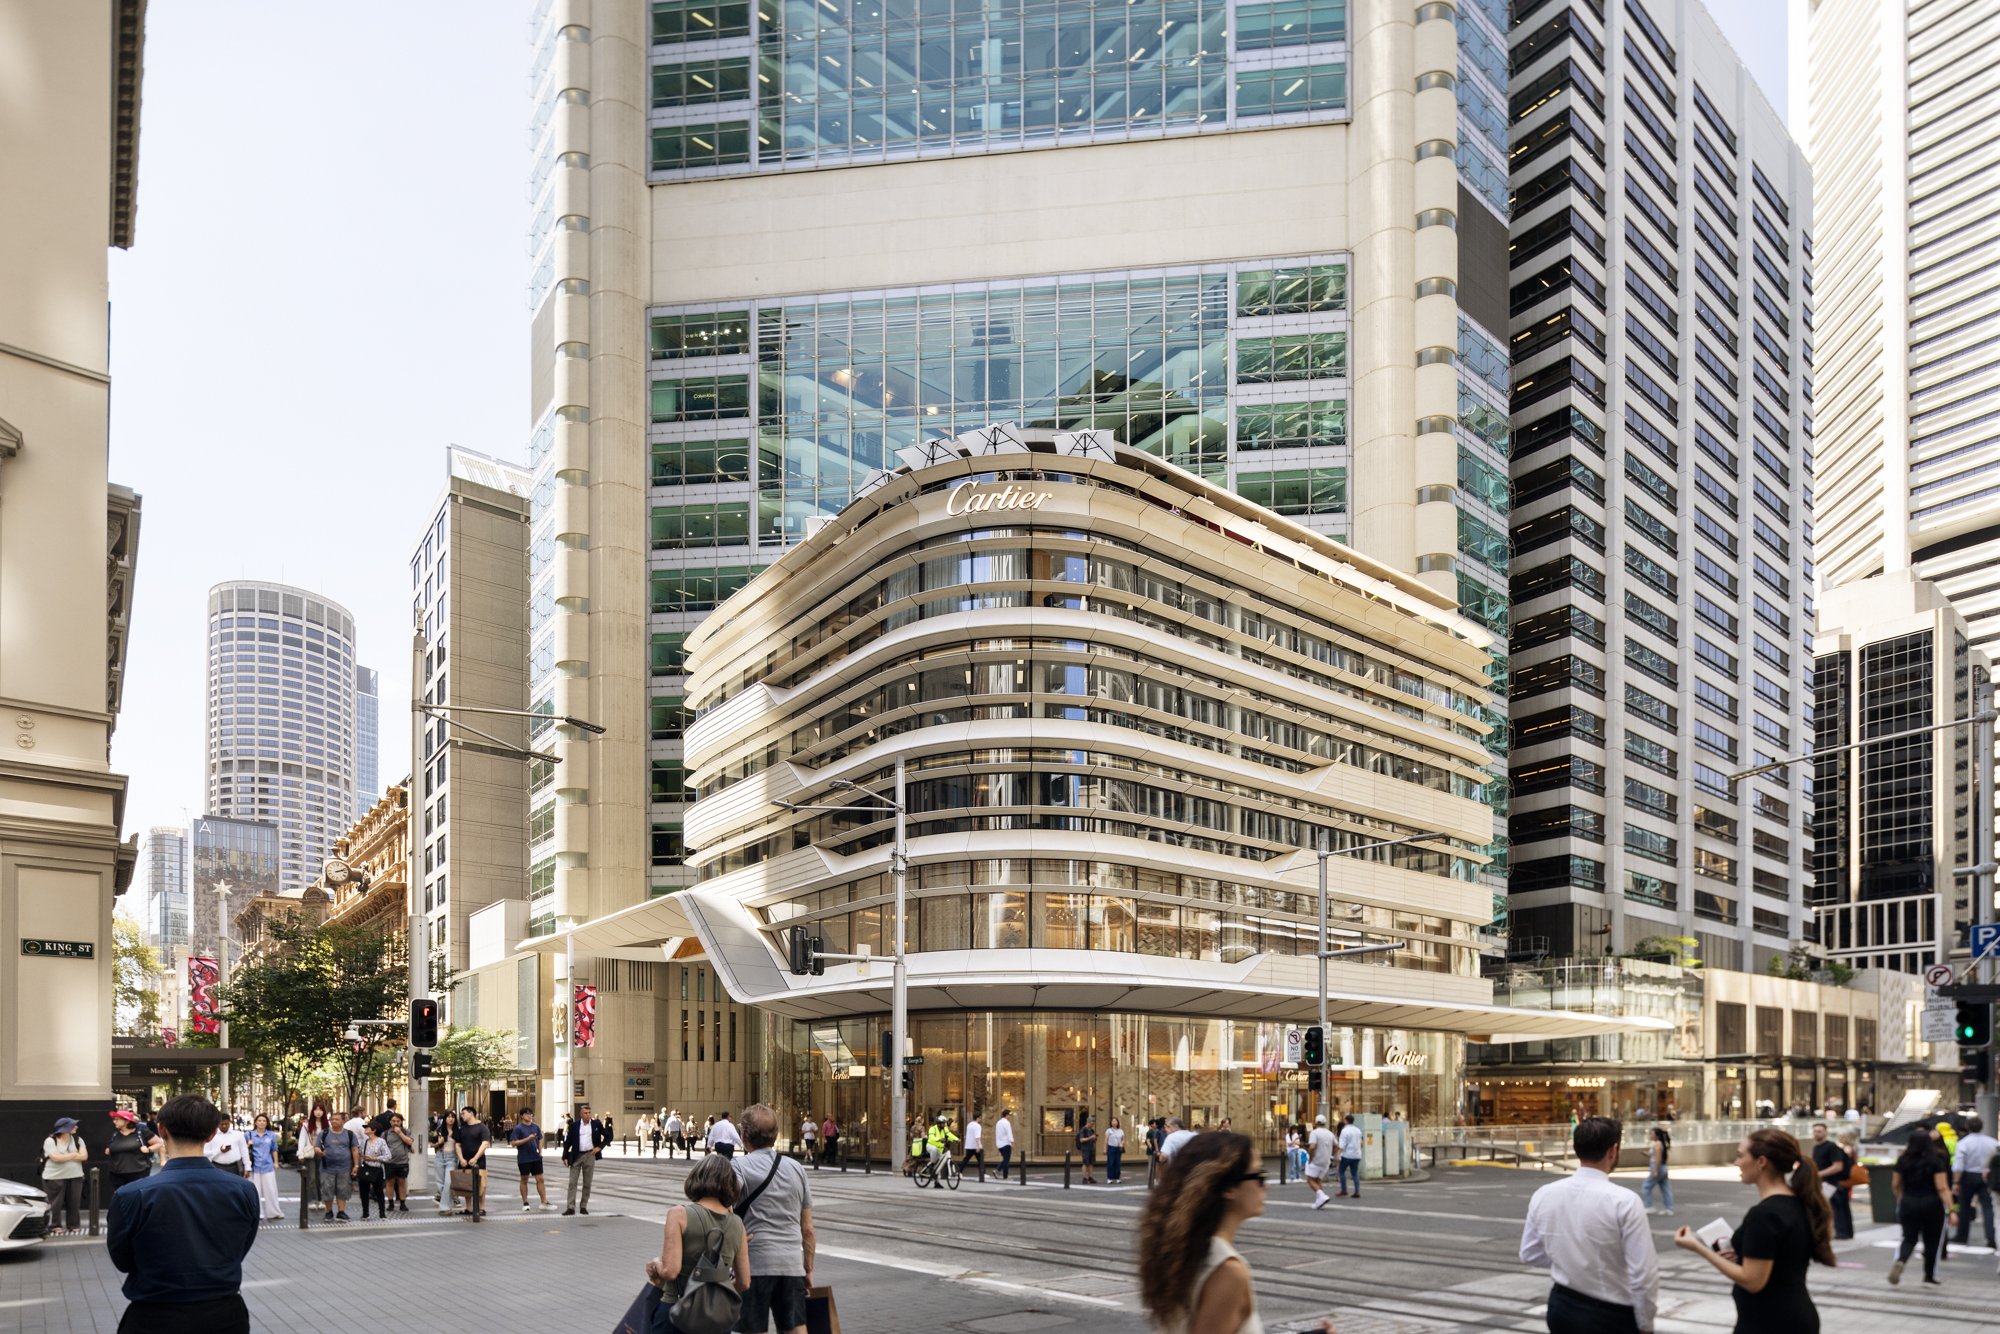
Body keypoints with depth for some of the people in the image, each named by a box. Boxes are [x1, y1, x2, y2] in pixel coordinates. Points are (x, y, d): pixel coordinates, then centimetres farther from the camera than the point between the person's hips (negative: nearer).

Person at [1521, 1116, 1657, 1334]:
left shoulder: (1543, 1196, -4)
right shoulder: (1623, 1201, -20)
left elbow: (1530, 1253, 9)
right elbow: (1642, 1272, -17)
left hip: (1561, 1308, 5)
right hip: (1611, 1316, -5)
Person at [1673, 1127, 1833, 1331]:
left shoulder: (1763, 1213, -21)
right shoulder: (1800, 1204, 8)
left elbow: (1753, 1281, -21)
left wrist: (1699, 1248, -16)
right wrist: (1745, 1252, 13)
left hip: (1767, 1323, -9)